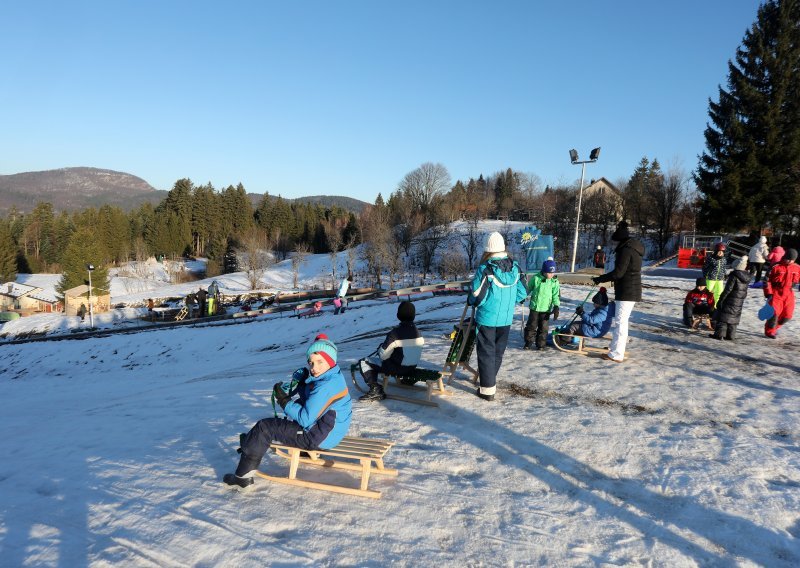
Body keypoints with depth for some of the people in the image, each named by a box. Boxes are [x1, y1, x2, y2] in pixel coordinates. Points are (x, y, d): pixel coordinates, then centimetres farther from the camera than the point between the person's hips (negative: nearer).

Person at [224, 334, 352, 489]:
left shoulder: (325, 386, -27)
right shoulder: (334, 377, 3)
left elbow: (306, 419, -26)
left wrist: (283, 400, -16)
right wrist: (302, 378, -6)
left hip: (320, 439, -10)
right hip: (328, 432, 10)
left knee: (263, 428, -2)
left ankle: (243, 476, 9)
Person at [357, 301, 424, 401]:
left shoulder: (395, 333, -21)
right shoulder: (418, 332, -1)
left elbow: (383, 355, -16)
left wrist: (380, 350, 7)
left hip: (397, 368, -7)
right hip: (412, 368, 7)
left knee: (364, 362, 1)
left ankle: (375, 390, -10)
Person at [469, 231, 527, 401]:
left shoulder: (485, 269, -20)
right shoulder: (515, 268, -4)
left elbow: (477, 298, -16)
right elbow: (522, 294, 3)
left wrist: (470, 300, 6)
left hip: (487, 318, -5)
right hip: (506, 319, 5)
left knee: (486, 352, 5)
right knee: (498, 351, 20)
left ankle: (487, 389, 7)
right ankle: (490, 379, 38)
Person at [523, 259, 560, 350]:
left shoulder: (555, 281, -4)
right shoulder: (535, 278, -8)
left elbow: (556, 295, -3)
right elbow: (528, 289, 7)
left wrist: (556, 307, -11)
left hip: (546, 308, 1)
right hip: (534, 307, -1)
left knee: (543, 327, 7)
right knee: (531, 325, 5)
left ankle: (541, 344, 18)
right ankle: (528, 342, 17)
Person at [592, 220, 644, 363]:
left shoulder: (626, 249, -18)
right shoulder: (633, 247, 14)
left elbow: (618, 272, -22)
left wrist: (600, 279, -13)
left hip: (626, 292, -10)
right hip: (632, 291, 10)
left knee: (620, 321, -8)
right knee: (621, 319, 20)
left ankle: (616, 354, -6)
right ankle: (615, 346, 33)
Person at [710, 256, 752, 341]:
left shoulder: (734, 276, -17)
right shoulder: (747, 278, 6)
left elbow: (728, 289, -19)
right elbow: (745, 291, 14)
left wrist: (721, 300, -15)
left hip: (730, 300, -7)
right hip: (739, 302, 7)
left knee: (723, 316, 0)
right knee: (733, 318, 13)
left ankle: (719, 334, -2)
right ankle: (730, 335, 14)